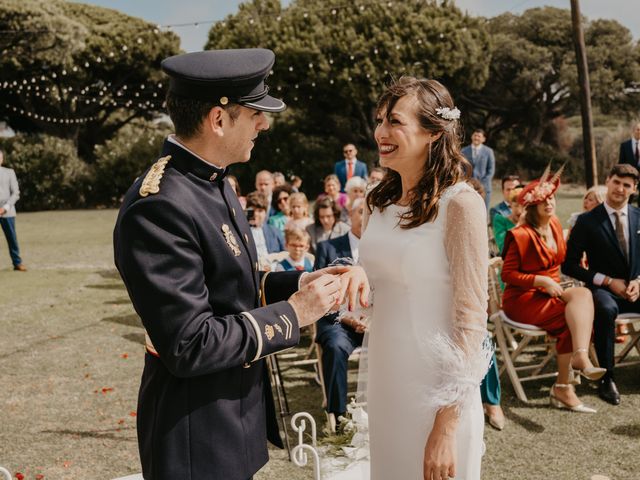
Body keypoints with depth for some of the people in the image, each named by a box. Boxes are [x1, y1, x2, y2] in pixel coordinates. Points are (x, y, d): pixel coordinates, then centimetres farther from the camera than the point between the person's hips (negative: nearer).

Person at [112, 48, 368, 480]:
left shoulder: (213, 181, 4)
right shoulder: (159, 206, -26)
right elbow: (189, 346, -26)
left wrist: (303, 282, -4)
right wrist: (293, 314, -18)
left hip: (235, 407, 9)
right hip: (197, 432, -9)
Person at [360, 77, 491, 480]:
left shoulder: (461, 204, -15)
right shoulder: (383, 202, 5)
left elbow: (472, 319, -16)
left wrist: (447, 424, -18)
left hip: (436, 390, -6)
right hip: (384, 381, 7)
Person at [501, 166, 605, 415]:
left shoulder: (555, 225, 9)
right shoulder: (521, 235, -12)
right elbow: (507, 274, -11)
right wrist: (541, 281, -19)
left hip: (550, 292, 6)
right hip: (523, 299, -6)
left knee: (582, 294, -23)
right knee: (578, 314, -24)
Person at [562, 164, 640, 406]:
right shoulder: (587, 221, -2)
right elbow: (569, 265, -3)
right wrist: (608, 281, -10)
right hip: (604, 289, -3)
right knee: (606, 309, -38)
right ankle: (607, 379, -25)